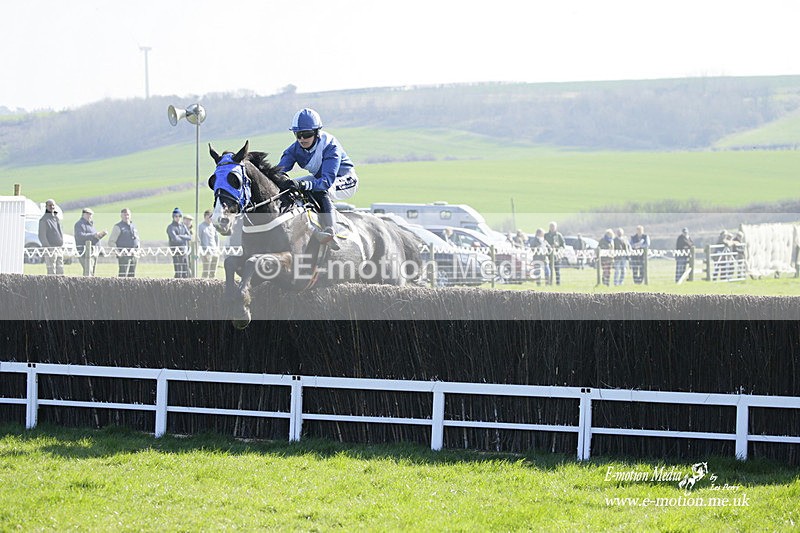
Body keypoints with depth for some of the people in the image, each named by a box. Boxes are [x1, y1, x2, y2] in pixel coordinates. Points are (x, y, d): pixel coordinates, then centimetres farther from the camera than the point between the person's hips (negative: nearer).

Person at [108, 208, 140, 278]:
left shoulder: (133, 226, 18)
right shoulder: (118, 227, -2)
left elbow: (137, 240, 30)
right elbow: (111, 242, -6)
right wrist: (118, 252, -15)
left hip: (133, 254, 7)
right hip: (123, 254, -7)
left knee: (132, 275, 7)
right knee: (123, 274, -13)